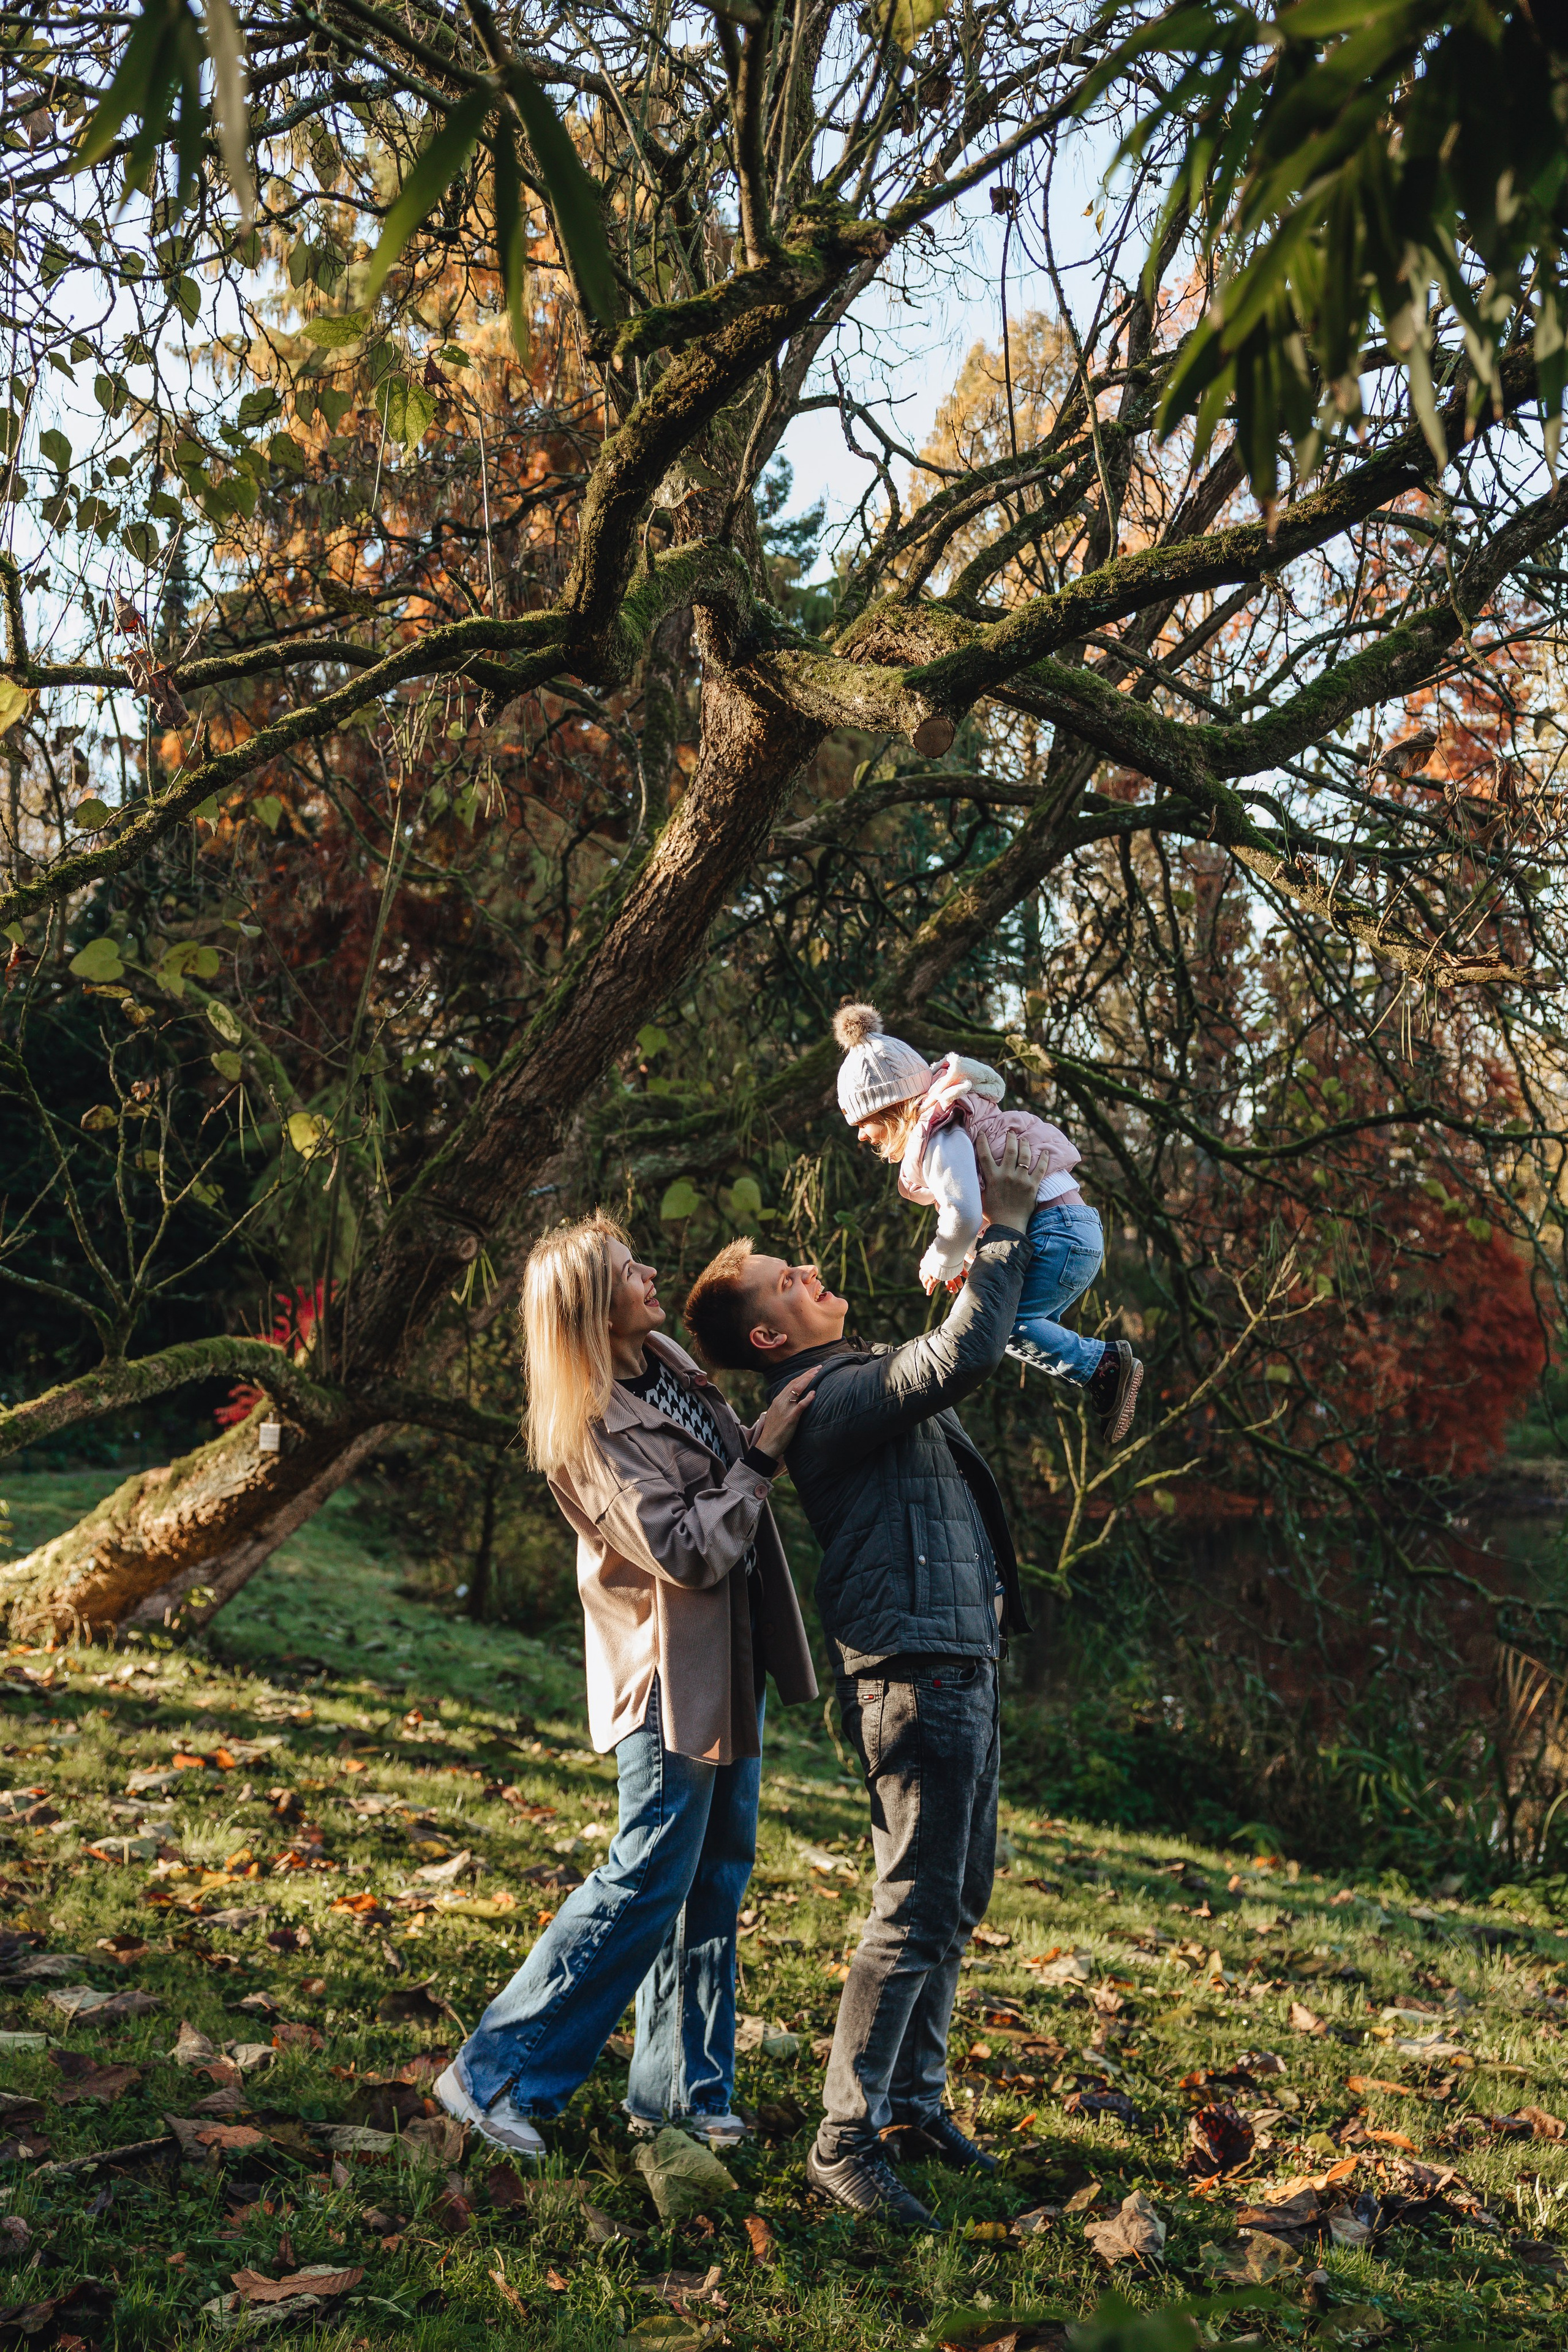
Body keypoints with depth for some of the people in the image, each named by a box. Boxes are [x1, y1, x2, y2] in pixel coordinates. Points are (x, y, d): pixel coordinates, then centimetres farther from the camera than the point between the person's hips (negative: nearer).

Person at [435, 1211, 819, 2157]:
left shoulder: (667, 1361, 6)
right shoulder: (589, 1433, -21)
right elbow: (687, 1552, -24)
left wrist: (772, 1433, 6)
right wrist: (763, 1457, -20)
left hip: (733, 1662, 9)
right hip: (672, 1677, -9)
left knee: (716, 1879, 14)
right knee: (647, 1884, -5)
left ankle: (683, 2087, 25)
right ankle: (495, 2073, 6)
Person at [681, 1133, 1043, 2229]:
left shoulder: (866, 1376, 18)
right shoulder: (830, 1398, -15)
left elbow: (966, 1343, 32)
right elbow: (965, 1354, -26)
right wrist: (1006, 1226, -18)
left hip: (963, 1662, 10)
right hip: (914, 1671, -10)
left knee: (959, 1902, 17)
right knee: (915, 1912, -8)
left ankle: (915, 2098, 28)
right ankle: (846, 2137, 0)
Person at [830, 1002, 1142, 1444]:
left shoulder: (940, 1135, -13)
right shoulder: (946, 1128, 20)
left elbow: (964, 1214, -25)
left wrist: (940, 1265, -8)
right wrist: (965, 1258, 14)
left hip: (1059, 1232, -11)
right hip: (1075, 1230, 11)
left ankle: (1104, 1364, -13)